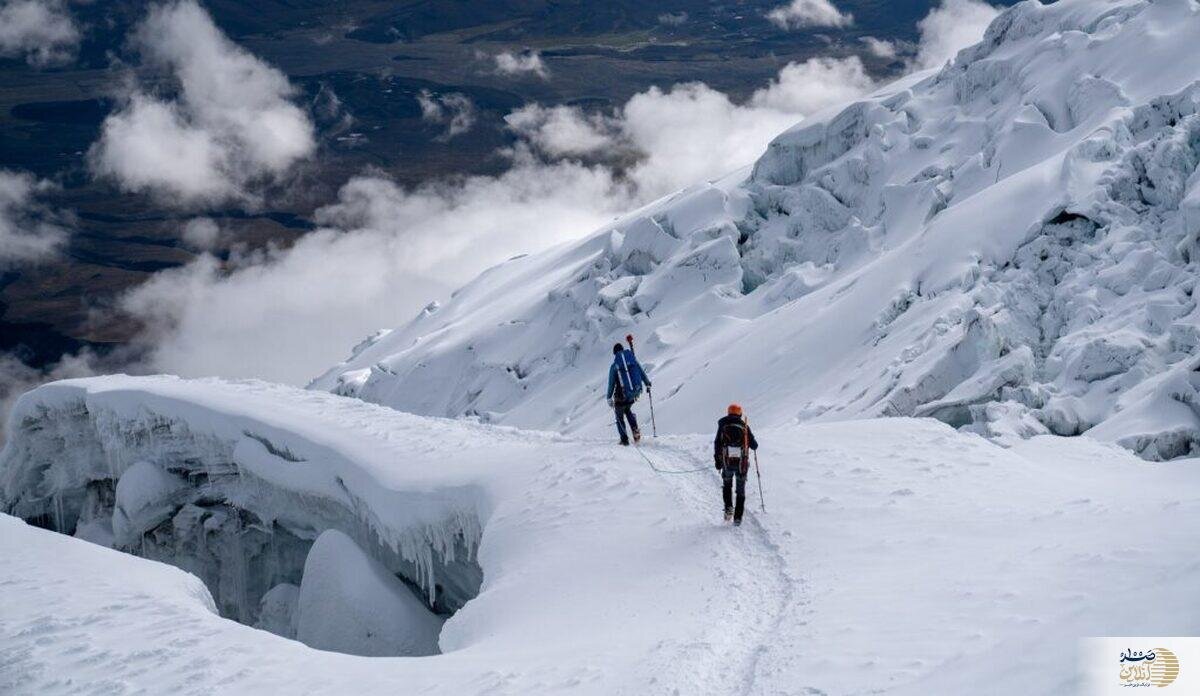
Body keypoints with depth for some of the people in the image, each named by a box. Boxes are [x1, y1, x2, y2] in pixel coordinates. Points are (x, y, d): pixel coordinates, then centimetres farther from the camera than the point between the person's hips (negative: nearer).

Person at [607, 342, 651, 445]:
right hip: (634, 393, 4)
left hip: (622, 395, -4)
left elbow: (611, 384, -5)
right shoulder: (633, 360, -2)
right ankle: (635, 429, 9)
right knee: (627, 410, 30)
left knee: (620, 416, 18)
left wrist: (609, 398, 5)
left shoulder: (614, 367, -10)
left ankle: (624, 439, 11)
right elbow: (642, 373, 6)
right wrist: (648, 384, 22)